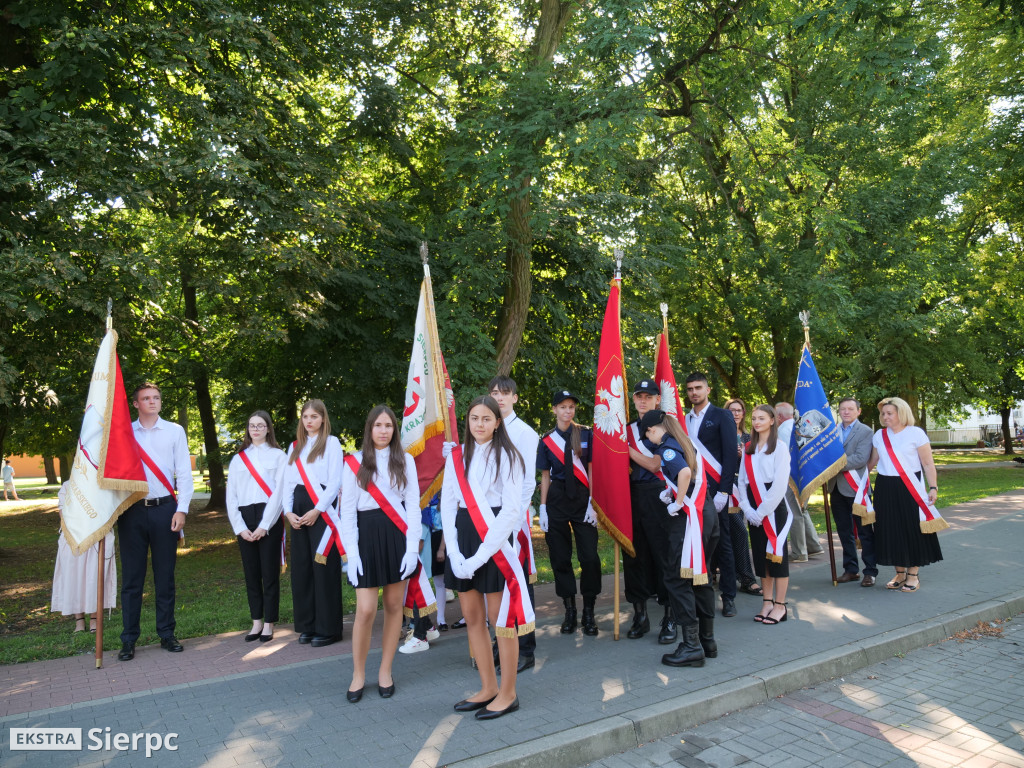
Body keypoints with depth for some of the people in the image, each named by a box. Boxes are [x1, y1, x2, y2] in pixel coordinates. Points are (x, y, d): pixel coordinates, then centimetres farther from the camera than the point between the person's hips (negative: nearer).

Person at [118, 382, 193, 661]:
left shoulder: (174, 431, 6)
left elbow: (184, 472, 3)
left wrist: (181, 509, -5)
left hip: (164, 509, 0)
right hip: (132, 510, 0)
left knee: (165, 576, 7)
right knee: (132, 576, 5)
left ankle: (167, 634, 17)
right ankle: (129, 639, 15)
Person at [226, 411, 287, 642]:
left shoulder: (278, 456, 2)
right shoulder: (238, 459, 13)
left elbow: (280, 492, -6)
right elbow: (231, 496, 8)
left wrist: (264, 526, -12)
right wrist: (240, 528, -3)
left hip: (269, 520, -3)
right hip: (245, 519, 4)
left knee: (270, 573, 1)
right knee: (251, 573, 8)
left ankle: (269, 624, 11)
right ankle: (256, 622, 18)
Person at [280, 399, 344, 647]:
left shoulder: (331, 443, 0)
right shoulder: (295, 447, 17)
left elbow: (335, 481, -7)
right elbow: (287, 481, 14)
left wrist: (317, 510, -13)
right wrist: (288, 511, 0)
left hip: (322, 510, -6)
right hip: (298, 511, 6)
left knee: (323, 568, -5)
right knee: (301, 567, 7)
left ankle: (327, 628, 4)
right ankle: (307, 626, 18)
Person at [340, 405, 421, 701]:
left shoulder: (405, 461, 5)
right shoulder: (354, 463, 3)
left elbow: (413, 505, 2)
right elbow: (347, 510, 1)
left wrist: (413, 546, -6)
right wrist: (351, 553, -6)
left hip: (397, 536, 1)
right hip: (367, 536, -1)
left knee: (394, 605, 7)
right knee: (366, 610, -4)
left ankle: (385, 671, 23)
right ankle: (358, 674, 17)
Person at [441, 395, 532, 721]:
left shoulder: (506, 456, -6)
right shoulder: (456, 457, 8)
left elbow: (511, 510, -11)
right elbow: (447, 505, 7)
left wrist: (481, 555, -15)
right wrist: (454, 552, -6)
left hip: (494, 538, -5)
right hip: (462, 536, 5)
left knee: (499, 617, 1)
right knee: (472, 616, 11)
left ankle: (508, 693, 16)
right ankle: (488, 688, 26)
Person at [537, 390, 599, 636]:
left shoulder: (586, 435, 2)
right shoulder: (546, 440, 5)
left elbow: (592, 469, 1)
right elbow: (545, 476, 7)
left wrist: (592, 504, -7)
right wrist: (543, 509, 2)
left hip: (582, 498, -1)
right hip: (557, 500, 1)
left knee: (590, 557, -6)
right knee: (560, 558, 5)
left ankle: (589, 612, 9)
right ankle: (569, 611, 18)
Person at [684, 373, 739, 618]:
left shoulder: (722, 416, 1)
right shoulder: (683, 420, 13)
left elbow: (730, 455, -5)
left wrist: (723, 491, -13)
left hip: (714, 488, -3)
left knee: (722, 542, 2)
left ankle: (728, 596, 11)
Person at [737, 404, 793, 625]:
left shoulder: (779, 448, -5)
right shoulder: (748, 449, 11)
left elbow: (780, 484, -12)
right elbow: (742, 480, 10)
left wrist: (762, 511, -14)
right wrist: (747, 508, -3)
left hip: (774, 508, -5)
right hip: (754, 511, 5)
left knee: (777, 553, -2)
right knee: (760, 555, 8)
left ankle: (780, 605, 6)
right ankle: (767, 602, 16)